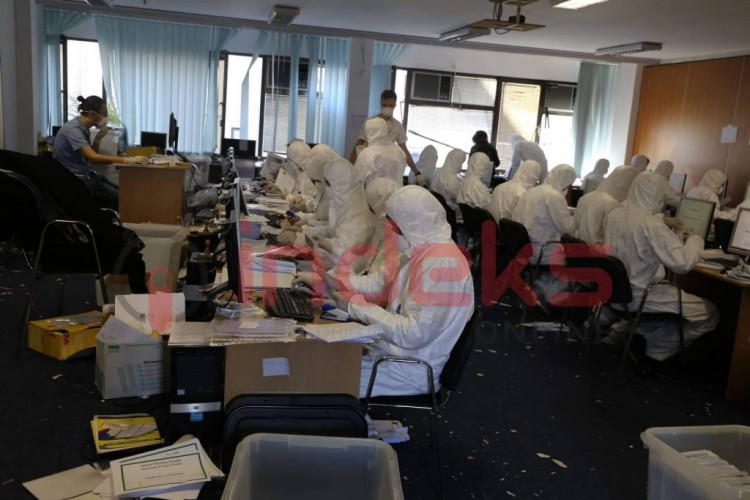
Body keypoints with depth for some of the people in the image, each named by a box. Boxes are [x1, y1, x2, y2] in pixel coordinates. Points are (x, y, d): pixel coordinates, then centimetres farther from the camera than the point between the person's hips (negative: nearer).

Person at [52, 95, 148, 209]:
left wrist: (98, 138, -1)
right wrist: (127, 160, -36)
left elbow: (90, 156, 15)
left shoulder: (83, 128, 9)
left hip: (85, 175, 9)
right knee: (120, 198, -19)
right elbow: (93, 157, -31)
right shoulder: (73, 129, -19)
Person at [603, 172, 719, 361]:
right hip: (640, 297, -8)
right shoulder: (652, 226, -26)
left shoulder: (614, 215, -2)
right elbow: (683, 263, -28)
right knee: (709, 313, 7)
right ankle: (659, 349, 11)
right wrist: (695, 238, -11)